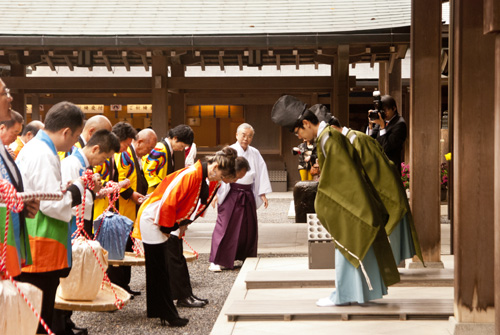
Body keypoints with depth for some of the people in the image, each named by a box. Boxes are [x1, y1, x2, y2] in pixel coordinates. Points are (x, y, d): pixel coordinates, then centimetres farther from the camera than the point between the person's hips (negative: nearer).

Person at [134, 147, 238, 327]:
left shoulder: (210, 181, 1)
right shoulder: (191, 175, -27)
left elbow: (198, 203, 14)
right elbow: (169, 199, -28)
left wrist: (183, 223, 7)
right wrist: (167, 227, -19)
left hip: (165, 220, 9)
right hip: (153, 219, -9)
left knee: (157, 268, 17)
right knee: (160, 269, -4)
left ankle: (155, 310, 27)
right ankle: (168, 314, 1)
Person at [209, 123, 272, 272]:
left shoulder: (255, 154, 9)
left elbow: (261, 173, 14)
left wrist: (262, 194, 9)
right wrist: (215, 193, -19)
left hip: (248, 194, 5)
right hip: (230, 193, -5)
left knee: (249, 227, 12)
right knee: (225, 226, -8)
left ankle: (247, 257, 27)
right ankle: (216, 261, -5)